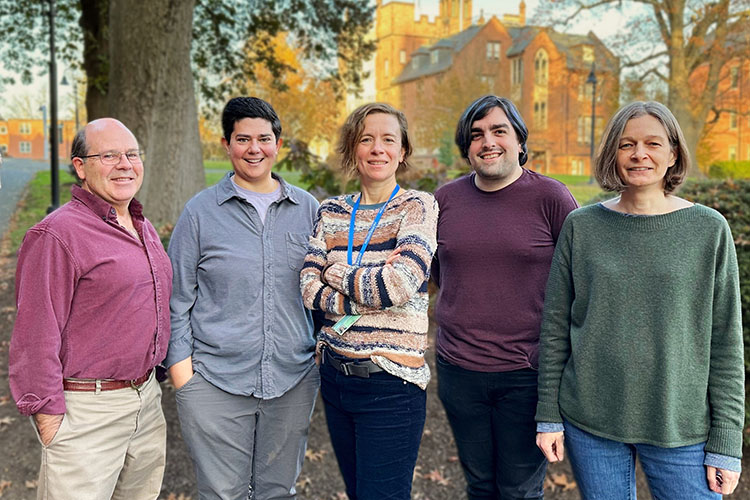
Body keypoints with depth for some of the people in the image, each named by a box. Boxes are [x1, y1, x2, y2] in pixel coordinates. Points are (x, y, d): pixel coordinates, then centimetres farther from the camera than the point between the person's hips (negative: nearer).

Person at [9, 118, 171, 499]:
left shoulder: (144, 228, 11)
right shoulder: (57, 234, -16)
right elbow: (35, 337, -17)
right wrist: (48, 418, -15)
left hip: (146, 399, 8)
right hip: (86, 410, -8)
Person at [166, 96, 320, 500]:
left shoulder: (308, 209, 5)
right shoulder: (201, 211, -1)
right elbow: (177, 298, 1)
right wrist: (181, 367, -5)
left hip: (293, 380, 3)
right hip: (215, 382, -2)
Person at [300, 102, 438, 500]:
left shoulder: (417, 207, -7)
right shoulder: (332, 212, 7)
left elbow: (401, 284, -21)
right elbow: (308, 287, -3)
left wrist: (337, 274, -7)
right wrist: (367, 294, -16)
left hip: (390, 383, -5)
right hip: (335, 375, 5)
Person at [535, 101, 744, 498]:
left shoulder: (709, 230, -2)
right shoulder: (581, 226, 0)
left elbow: (725, 342, -1)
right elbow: (555, 327, 3)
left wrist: (726, 442, -2)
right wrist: (549, 416, 2)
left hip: (681, 429, 0)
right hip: (589, 422, 1)